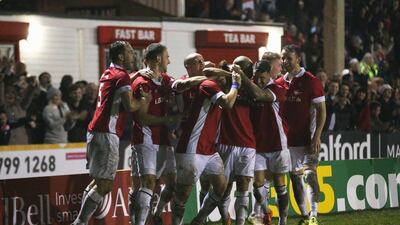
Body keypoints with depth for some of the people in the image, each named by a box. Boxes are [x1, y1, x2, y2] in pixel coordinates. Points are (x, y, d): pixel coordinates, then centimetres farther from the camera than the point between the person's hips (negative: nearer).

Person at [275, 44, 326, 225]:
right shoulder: (280, 83, 9)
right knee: (295, 178, 8)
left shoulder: (311, 81, -7)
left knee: (310, 175, -16)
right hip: (288, 140, 6)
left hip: (307, 140, -6)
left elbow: (321, 111, -8)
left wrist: (316, 137, -16)